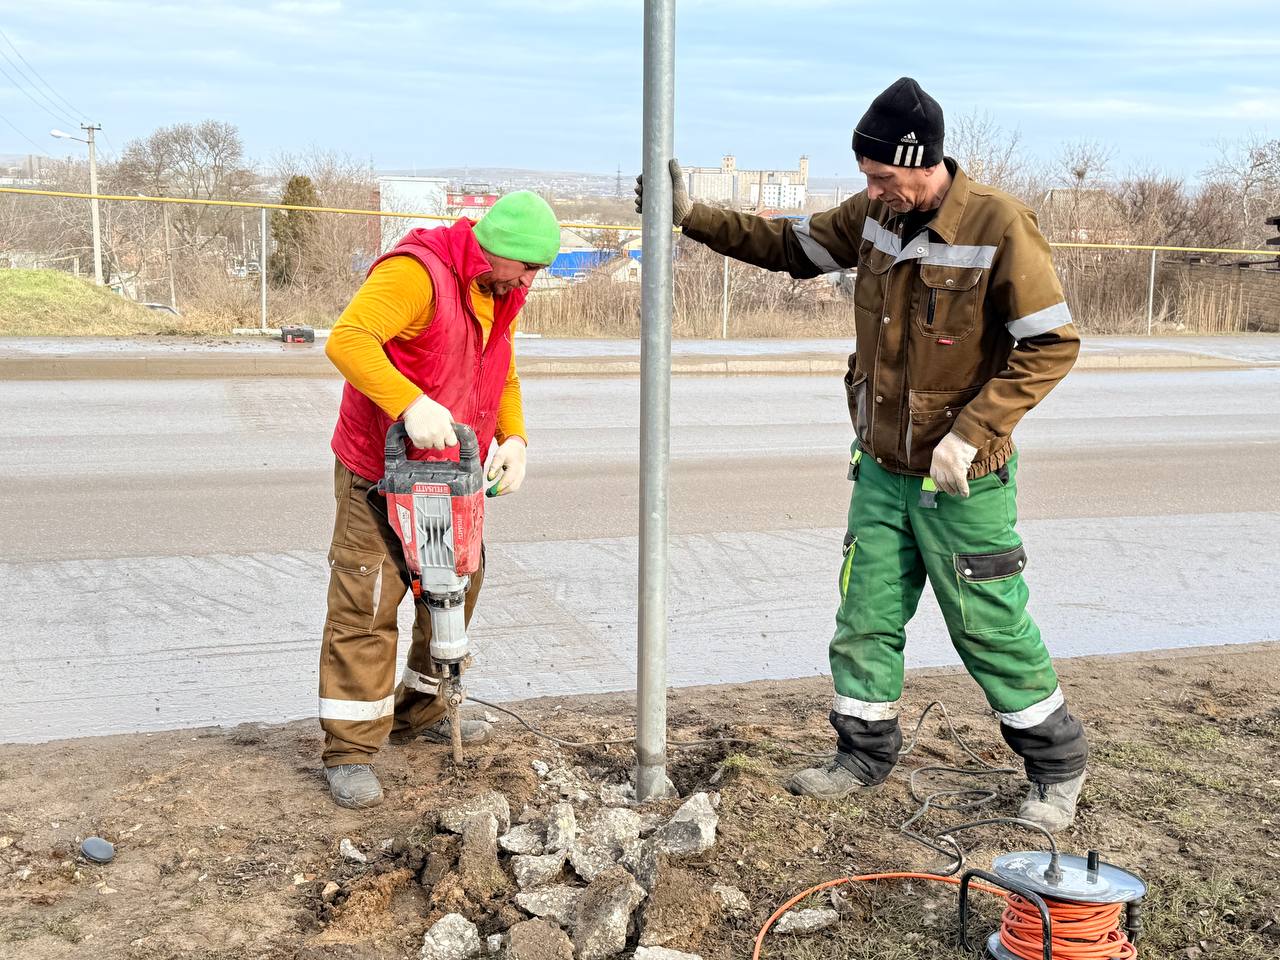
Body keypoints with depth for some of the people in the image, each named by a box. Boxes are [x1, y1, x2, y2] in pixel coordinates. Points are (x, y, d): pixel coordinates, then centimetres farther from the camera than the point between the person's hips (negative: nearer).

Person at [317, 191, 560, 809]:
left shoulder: (500, 296, 7)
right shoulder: (415, 272, -23)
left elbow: (503, 377, 16)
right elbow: (347, 339, -34)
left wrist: (513, 439, -1)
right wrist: (412, 403, -43)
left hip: (451, 474, 9)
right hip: (378, 475, -9)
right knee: (366, 607, -7)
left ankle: (419, 712, 34)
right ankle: (349, 751, 2)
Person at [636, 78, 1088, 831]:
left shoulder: (998, 225, -20)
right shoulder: (875, 214, -1)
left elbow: (1052, 344, -18)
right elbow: (791, 246, 12)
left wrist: (971, 434, -22)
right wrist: (693, 217, 4)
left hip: (963, 481, -6)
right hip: (882, 471, 6)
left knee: (993, 632, 5)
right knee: (865, 622, 11)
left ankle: (1059, 766, 26)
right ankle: (867, 756, 30)